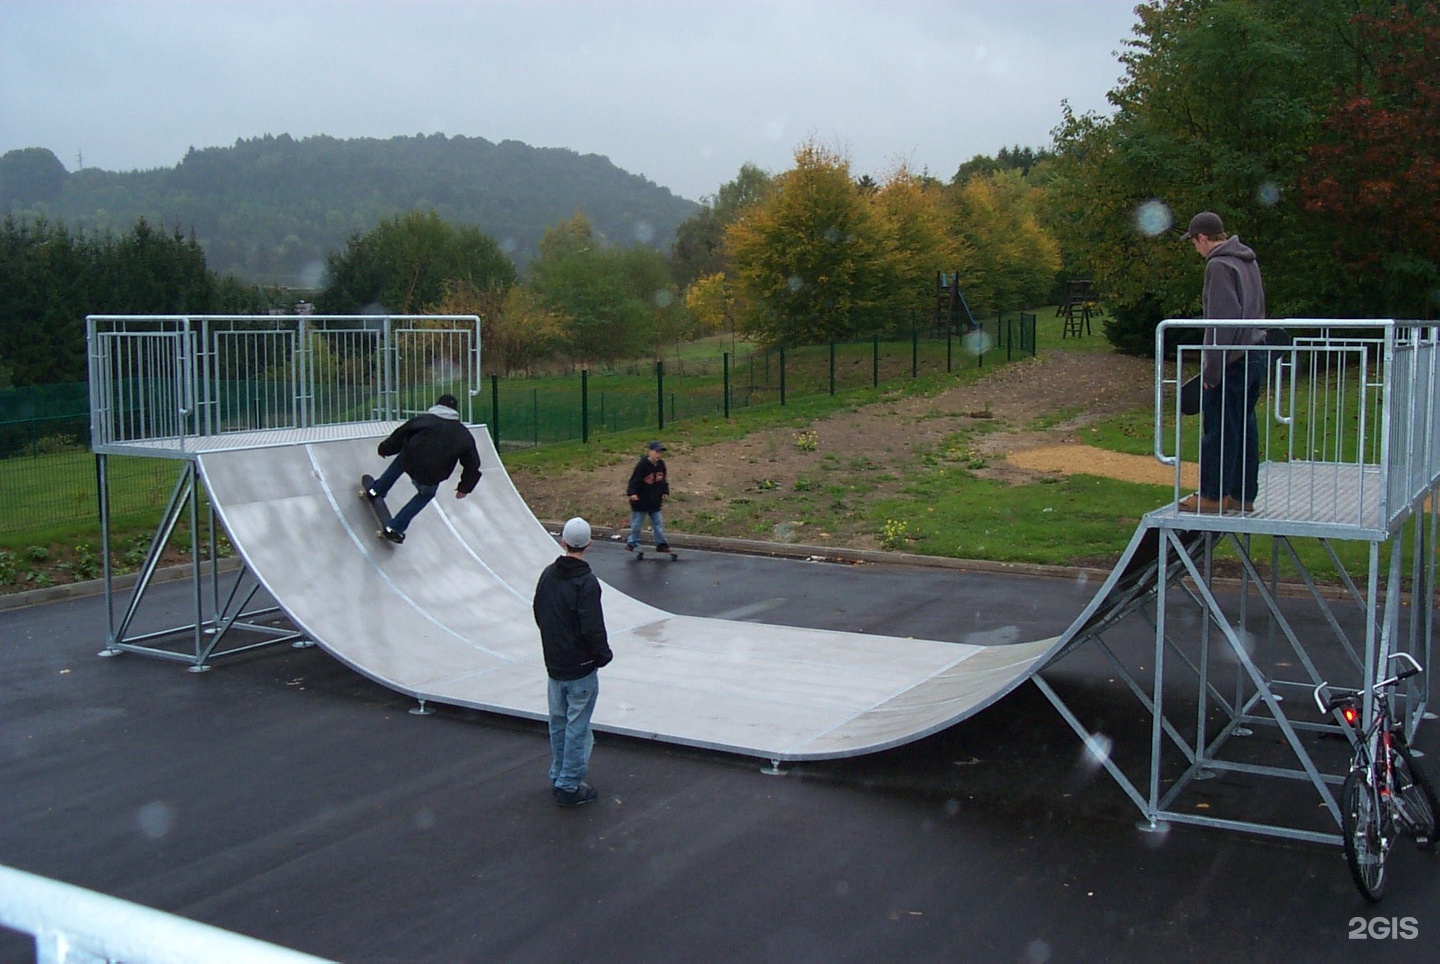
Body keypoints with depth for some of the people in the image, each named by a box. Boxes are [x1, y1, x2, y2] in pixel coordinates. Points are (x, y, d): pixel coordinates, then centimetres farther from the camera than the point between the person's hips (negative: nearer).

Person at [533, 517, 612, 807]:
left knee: (558, 723, 19)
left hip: (554, 664, 7)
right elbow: (593, 628, -22)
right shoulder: (585, 582, -20)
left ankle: (558, 776, 30)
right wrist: (603, 655, -6)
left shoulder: (547, 574, 2)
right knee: (577, 727, 2)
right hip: (581, 668, -7)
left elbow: (539, 614, 13)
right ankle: (570, 786, 8)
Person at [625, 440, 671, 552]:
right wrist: (632, 493, -31)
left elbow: (663, 480, 15)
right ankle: (632, 543, 18)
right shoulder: (642, 465, -19)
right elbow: (635, 479, -21)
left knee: (658, 522, 7)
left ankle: (661, 544, 13)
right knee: (637, 522, 5)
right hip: (641, 500, -5)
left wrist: (665, 492, 13)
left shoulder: (661, 464, 1)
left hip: (655, 500, 5)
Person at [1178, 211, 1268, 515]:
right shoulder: (1248, 261, 16)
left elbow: (1222, 321, -19)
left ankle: (1213, 495, 3)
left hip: (1232, 361, -9)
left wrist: (1211, 370, -15)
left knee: (1219, 429, -3)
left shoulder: (1219, 266, -13)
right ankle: (1244, 495, 18)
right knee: (1245, 426, 12)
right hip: (1256, 355, 9)